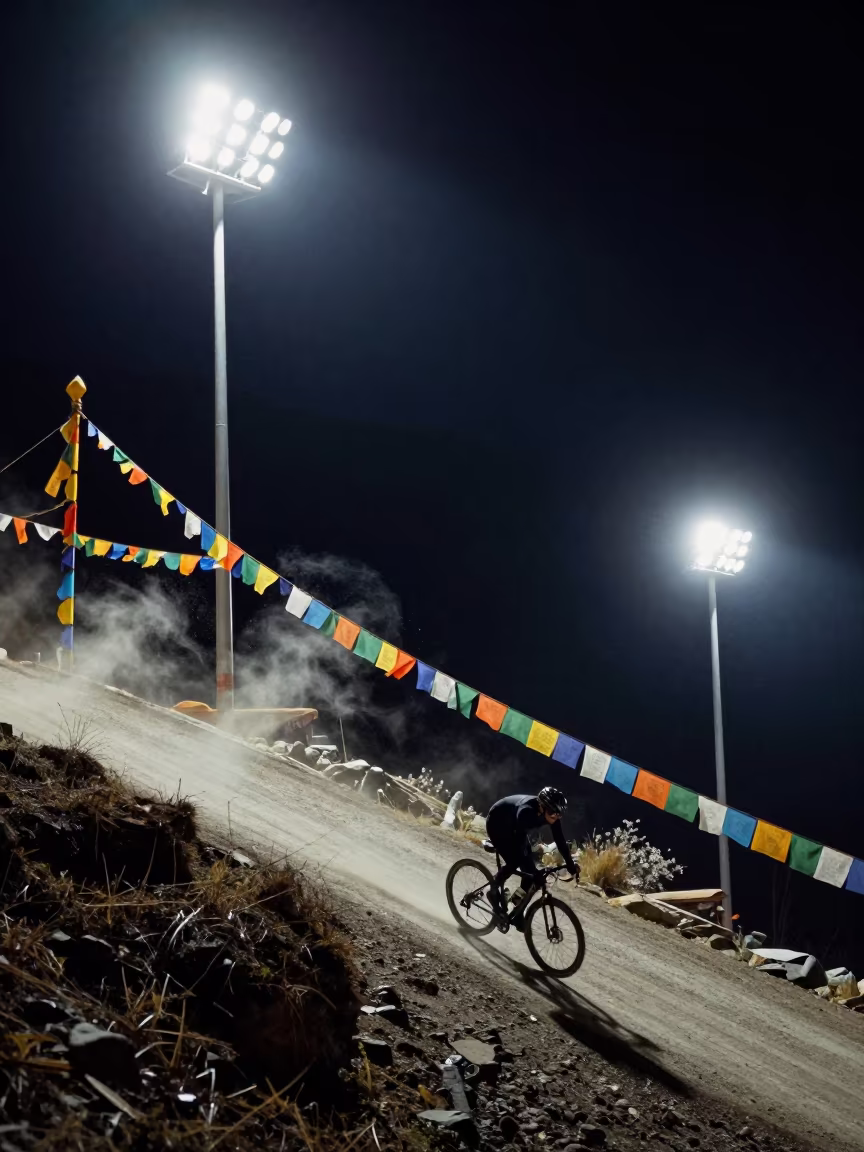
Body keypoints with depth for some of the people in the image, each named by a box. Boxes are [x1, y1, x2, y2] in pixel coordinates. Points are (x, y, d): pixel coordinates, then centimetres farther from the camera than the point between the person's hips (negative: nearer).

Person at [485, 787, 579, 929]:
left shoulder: (551, 813, -24)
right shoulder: (526, 811, -42)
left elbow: (560, 840, -15)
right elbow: (520, 842, -48)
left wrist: (571, 864, -19)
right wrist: (533, 872, -54)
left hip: (514, 828, 6)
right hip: (496, 824, -6)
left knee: (529, 870, -3)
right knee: (514, 862, -24)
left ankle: (518, 914, 9)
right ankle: (495, 891, 2)